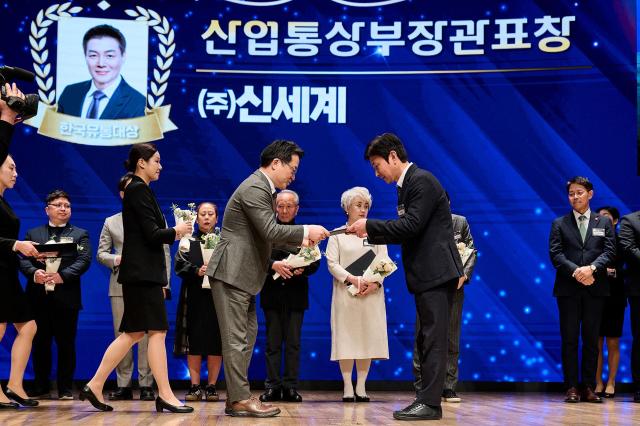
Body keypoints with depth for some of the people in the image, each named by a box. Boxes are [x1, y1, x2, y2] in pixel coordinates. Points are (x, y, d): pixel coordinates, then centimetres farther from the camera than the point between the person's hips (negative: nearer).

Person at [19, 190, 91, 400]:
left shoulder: (80, 234, 11)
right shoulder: (33, 233, 15)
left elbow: (84, 261, -3)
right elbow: (23, 259, 4)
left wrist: (63, 275, -18)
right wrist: (34, 272, -17)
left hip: (66, 296, -1)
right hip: (38, 296, 1)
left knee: (66, 344, 1)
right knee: (40, 343, 6)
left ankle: (65, 389, 7)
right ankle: (40, 388, 15)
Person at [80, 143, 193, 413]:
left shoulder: (137, 189, 18)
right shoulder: (139, 190, -11)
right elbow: (152, 233, -17)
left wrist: (172, 234, 11)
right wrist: (176, 231, -2)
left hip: (142, 272, 10)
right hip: (143, 272, -10)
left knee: (133, 333, 10)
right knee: (157, 331, -7)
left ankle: (95, 386, 11)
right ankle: (165, 395, -4)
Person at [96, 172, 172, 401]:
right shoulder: (111, 222, 18)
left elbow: (164, 254, 8)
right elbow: (101, 253, 14)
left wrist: (163, 283, -2)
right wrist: (116, 259, -8)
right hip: (121, 286, 2)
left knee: (147, 336, -5)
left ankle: (146, 385, -2)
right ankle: (123, 385, 6)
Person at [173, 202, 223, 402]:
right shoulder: (188, 241, 12)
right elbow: (180, 265, 0)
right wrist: (197, 271, -17)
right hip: (194, 297, 0)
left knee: (215, 343, -3)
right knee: (194, 342, -3)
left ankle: (211, 386, 3)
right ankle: (195, 387, 1)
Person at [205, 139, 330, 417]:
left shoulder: (263, 188, 18)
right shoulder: (254, 188, -16)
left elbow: (267, 234, 21)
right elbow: (270, 231, -23)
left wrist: (300, 241, 11)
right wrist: (306, 231, -16)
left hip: (242, 274, 11)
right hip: (231, 272, -11)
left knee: (247, 336, 12)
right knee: (236, 338, -6)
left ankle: (235, 398, 16)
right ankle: (241, 398, -2)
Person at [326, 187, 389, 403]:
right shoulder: (337, 234, 7)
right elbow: (332, 263, -1)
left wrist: (375, 283, -12)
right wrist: (352, 279, -16)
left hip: (371, 294, 2)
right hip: (345, 294, -2)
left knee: (368, 338, 0)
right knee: (346, 338, -3)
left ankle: (361, 387, 6)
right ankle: (348, 387, 2)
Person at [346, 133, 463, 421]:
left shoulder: (422, 181, -13)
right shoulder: (408, 184, 17)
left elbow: (411, 225, -21)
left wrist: (370, 225, -15)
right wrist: (371, 234, 7)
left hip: (436, 271, -10)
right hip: (426, 275, 10)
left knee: (433, 339, -8)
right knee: (427, 340, 11)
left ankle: (430, 402, -6)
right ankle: (427, 400, 16)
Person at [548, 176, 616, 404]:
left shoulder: (604, 223, 12)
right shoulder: (559, 224, 9)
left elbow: (610, 251, 1)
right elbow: (555, 253, -1)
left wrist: (592, 268, -16)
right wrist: (575, 271, -16)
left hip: (594, 288, 1)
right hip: (568, 288, -1)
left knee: (591, 339, 4)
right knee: (569, 339, 0)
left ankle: (589, 388, 8)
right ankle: (572, 388, 3)